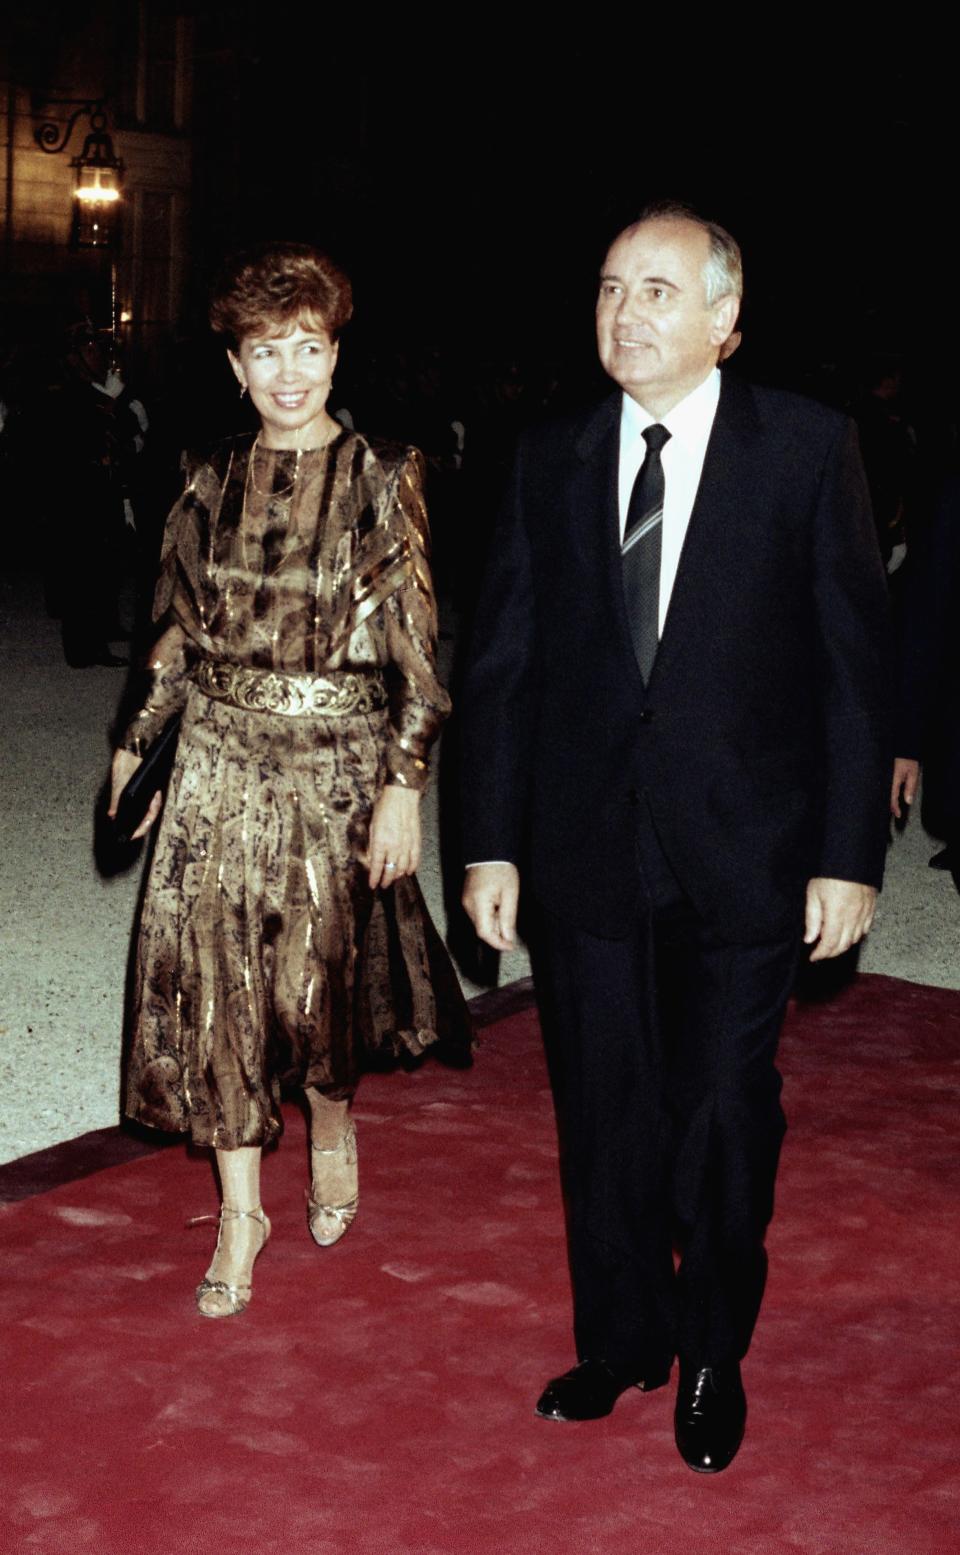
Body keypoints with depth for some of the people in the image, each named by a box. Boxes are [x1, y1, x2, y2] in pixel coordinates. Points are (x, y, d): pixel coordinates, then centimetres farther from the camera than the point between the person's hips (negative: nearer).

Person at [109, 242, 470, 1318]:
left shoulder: (383, 479, -5)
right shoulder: (214, 481, 5)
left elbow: (414, 645, -6)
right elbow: (178, 631, 13)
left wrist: (404, 785, -10)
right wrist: (139, 744, 12)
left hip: (337, 762, -3)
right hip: (221, 761, 3)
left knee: (322, 971, 4)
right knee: (214, 974, 3)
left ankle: (332, 1128, 38)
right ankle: (241, 1208, 18)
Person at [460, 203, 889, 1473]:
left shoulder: (808, 448, -5)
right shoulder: (552, 460, 3)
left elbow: (855, 661, -5)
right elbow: (502, 662, 5)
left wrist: (849, 855, -8)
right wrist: (493, 843, 2)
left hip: (744, 854, -2)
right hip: (587, 851, 3)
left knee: (726, 1116, 9)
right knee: (604, 1112, 13)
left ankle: (713, 1358, 30)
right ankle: (619, 1340, 34)